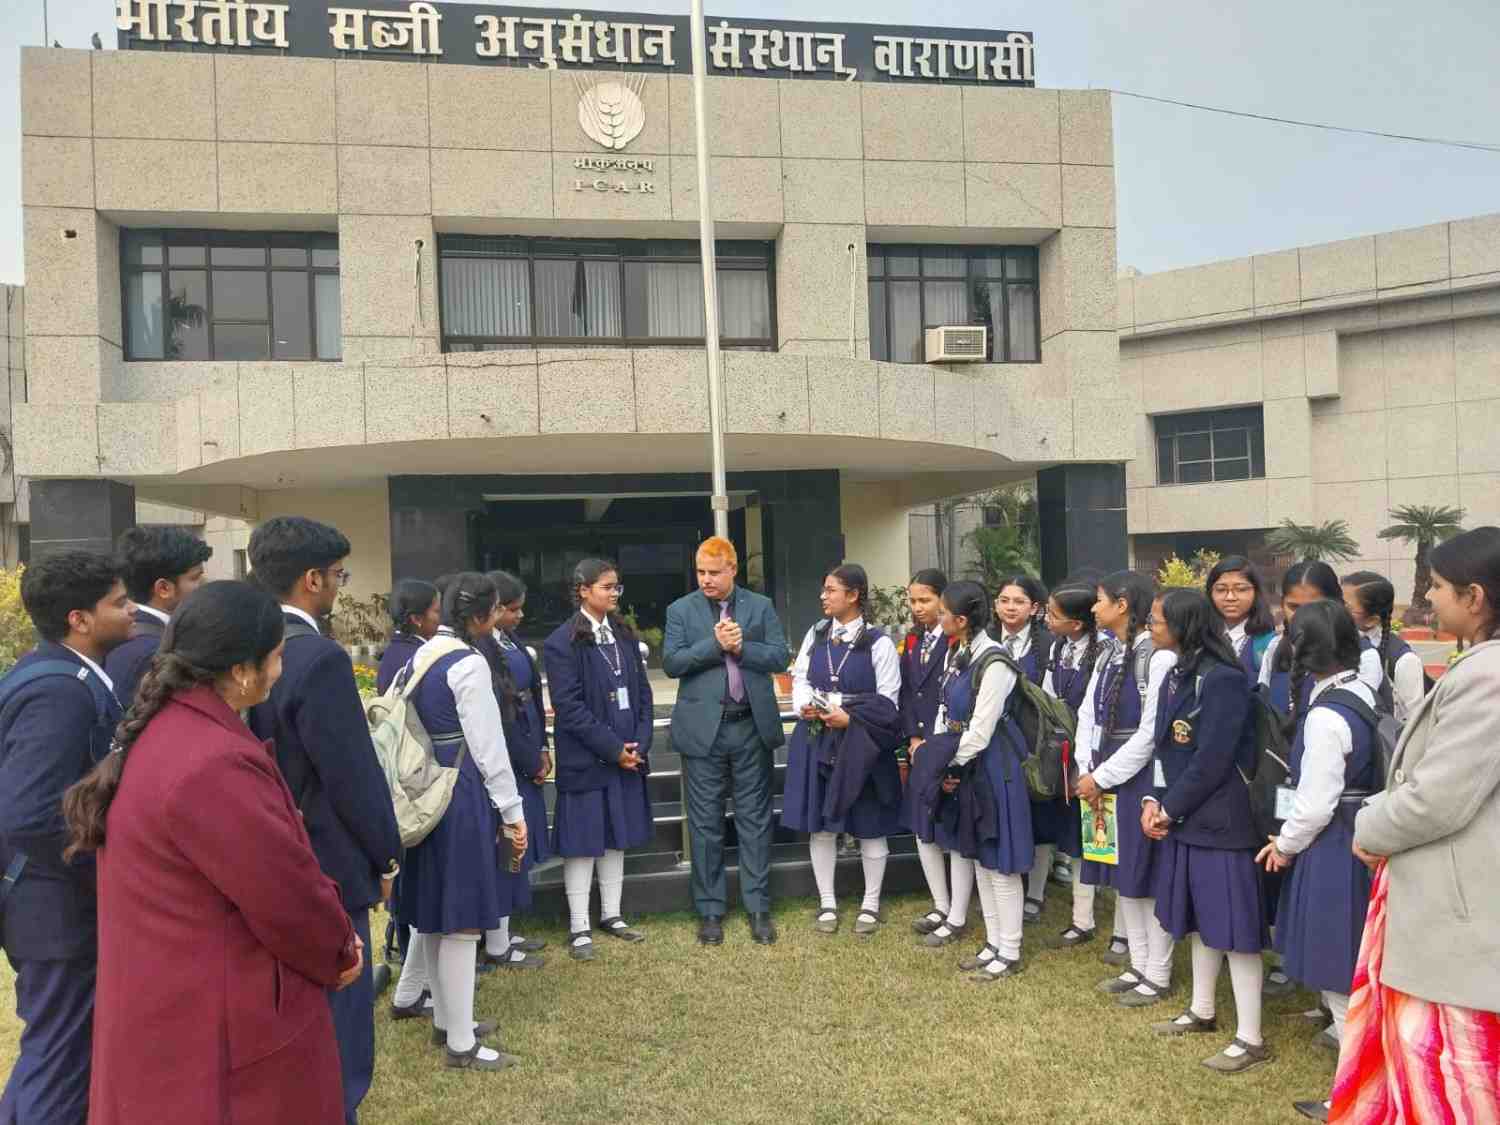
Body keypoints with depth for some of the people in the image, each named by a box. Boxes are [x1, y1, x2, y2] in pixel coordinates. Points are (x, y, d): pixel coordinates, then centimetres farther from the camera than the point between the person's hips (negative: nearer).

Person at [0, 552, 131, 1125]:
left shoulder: (50, 672, 6)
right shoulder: (61, 690, -25)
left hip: (57, 901, 10)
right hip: (63, 908, -10)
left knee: (53, 1051, 24)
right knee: (62, 1063, 6)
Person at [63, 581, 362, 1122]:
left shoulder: (162, 730, 3)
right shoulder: (215, 765, -30)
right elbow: (289, 898, -22)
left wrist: (327, 939, 6)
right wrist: (338, 950, -2)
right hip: (222, 1029, -9)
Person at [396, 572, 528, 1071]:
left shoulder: (420, 656, 9)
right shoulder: (469, 663, -17)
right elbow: (488, 745, -16)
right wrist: (512, 811, -8)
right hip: (462, 793, -9)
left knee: (436, 913, 18)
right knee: (461, 918, 0)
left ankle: (445, 1020, 33)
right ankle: (461, 1044, 11)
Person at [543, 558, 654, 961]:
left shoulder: (624, 636, 9)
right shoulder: (562, 642, -11)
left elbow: (642, 692, 9)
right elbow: (569, 707, -15)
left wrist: (639, 743, -4)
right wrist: (613, 748, -15)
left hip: (628, 754, 6)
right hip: (585, 759, -6)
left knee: (617, 838, 13)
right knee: (583, 842, 2)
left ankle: (611, 915, 26)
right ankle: (579, 928, 12)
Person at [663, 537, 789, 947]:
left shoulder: (761, 606, 6)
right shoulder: (681, 610, 3)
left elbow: (779, 657, 0)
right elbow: (671, 663, -7)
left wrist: (741, 647, -14)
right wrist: (715, 643, -16)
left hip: (752, 727, 1)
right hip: (703, 729, -1)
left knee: (755, 820, 7)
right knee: (706, 824, 7)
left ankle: (758, 908, 17)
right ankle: (710, 911, 18)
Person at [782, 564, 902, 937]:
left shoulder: (879, 643, -8)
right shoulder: (815, 635, 6)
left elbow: (887, 701, -7)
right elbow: (799, 679, 10)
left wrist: (850, 719, -18)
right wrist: (804, 706, -10)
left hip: (862, 743, -4)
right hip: (816, 741, 4)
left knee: (869, 826, 7)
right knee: (819, 824, 8)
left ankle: (871, 904, 23)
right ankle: (827, 903, 23)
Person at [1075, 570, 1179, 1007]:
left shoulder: (1159, 658, -18)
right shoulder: (1110, 655, 9)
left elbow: (1151, 733, -20)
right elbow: (1088, 715, 11)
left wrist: (1101, 777, -15)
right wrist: (1087, 772, -1)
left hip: (1141, 777, -8)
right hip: (1105, 777, 8)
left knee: (1149, 877, 3)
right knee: (1125, 876, 16)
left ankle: (1158, 977, 18)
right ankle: (1138, 966, 29)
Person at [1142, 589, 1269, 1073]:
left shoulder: (1224, 679, -19)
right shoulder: (1177, 675, 9)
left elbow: (1212, 759, -21)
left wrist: (1169, 808, -12)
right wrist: (1155, 801, -2)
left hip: (1222, 820, -9)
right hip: (1185, 817, 9)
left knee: (1234, 925, -1)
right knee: (1200, 919, 19)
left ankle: (1250, 1038, 10)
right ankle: (1202, 1011, 34)